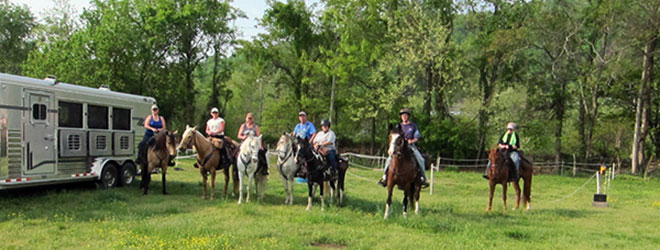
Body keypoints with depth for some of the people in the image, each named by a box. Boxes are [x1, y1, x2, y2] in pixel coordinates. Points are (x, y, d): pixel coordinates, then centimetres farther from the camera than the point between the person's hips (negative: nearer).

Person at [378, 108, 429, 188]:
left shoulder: (413, 126, 6)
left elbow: (417, 138, 5)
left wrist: (412, 141, -15)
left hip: (411, 145, -1)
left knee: (420, 159, -21)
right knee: (390, 158, -18)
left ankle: (423, 178, -9)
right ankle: (385, 177, -10)